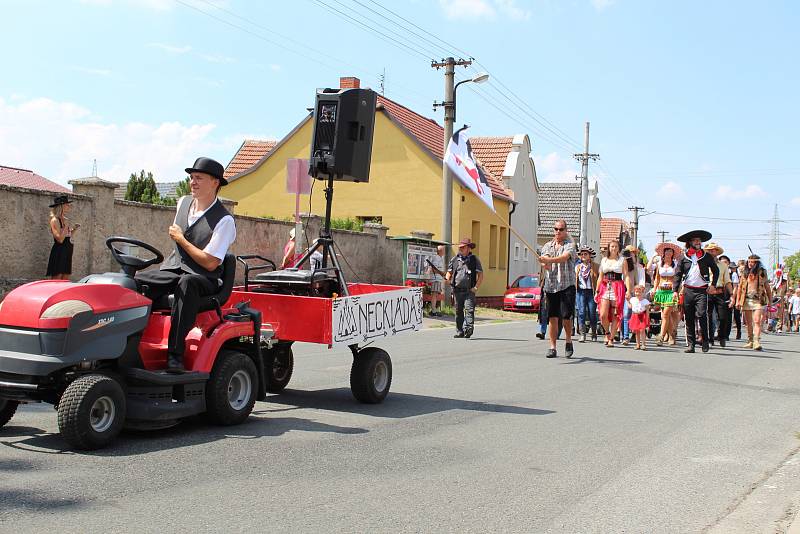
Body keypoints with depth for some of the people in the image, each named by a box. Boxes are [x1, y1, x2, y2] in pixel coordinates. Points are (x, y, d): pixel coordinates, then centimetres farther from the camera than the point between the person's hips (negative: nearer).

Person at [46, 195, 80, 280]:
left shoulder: (65, 220, 14)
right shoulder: (55, 220, -10)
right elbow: (60, 239, -19)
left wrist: (73, 229, 9)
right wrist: (66, 226, -14)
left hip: (66, 254, 9)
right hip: (58, 253, -9)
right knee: (56, 281, -8)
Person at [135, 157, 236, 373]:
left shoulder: (224, 220, -12)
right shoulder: (183, 203, 10)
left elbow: (210, 263, -16)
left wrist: (181, 239, -10)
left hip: (204, 279, -6)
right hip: (172, 269, 6)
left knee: (186, 283, -42)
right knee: (135, 281, -22)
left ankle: (175, 353, -44)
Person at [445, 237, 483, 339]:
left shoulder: (474, 260, 3)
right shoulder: (455, 259, 12)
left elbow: (480, 275, 2)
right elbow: (449, 272, 17)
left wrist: (476, 287, -8)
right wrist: (447, 278, -6)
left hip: (469, 291, -4)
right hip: (457, 290, 4)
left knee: (469, 310, -16)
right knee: (458, 312, 8)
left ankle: (468, 329, -23)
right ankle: (460, 332, 15)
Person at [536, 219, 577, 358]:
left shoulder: (570, 245, 1)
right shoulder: (547, 246, 14)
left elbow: (564, 257, -20)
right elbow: (545, 264, -2)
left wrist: (549, 260, -37)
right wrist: (544, 263, -27)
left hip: (567, 285, -3)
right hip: (551, 286, 3)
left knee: (566, 316, -8)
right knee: (552, 318, 2)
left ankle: (568, 341, 17)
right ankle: (552, 347, 8)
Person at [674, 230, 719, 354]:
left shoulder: (706, 256, 8)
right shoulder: (684, 257, 8)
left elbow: (716, 270, 18)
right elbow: (678, 274, 8)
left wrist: (713, 285, 7)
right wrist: (675, 290, 0)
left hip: (702, 290, -1)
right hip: (688, 291, 1)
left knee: (702, 315, -14)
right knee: (689, 318, 2)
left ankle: (705, 342, -1)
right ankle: (691, 344, 7)